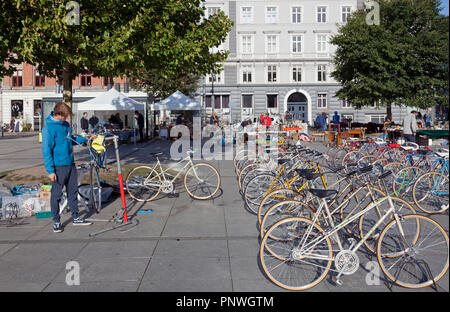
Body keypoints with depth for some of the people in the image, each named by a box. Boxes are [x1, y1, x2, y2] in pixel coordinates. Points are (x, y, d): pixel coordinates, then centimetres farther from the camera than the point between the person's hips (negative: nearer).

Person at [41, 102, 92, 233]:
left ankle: (75, 218, 25)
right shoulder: (49, 128, -14)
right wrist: (50, 171, -17)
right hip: (58, 167, -7)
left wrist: (85, 138, 8)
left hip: (70, 164, 7)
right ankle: (56, 221, 16)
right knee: (56, 194, 4)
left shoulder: (66, 125, 9)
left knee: (73, 192, 14)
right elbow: (46, 151, -15)